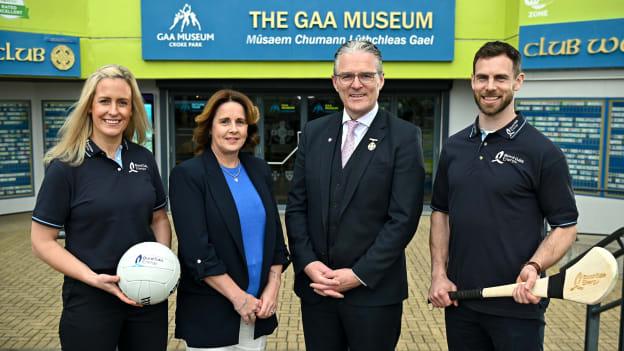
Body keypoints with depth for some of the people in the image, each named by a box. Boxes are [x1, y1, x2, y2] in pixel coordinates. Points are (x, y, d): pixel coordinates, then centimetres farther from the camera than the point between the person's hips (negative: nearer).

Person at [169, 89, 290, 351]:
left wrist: (272, 288, -3)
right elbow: (196, 249, -15)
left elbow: (275, 234, 8)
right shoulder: (187, 175, -9)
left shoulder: (260, 170, 6)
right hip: (210, 314, -4)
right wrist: (238, 297, -15)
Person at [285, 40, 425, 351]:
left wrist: (359, 274, -14)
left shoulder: (404, 136, -6)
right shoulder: (313, 132, 6)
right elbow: (296, 206, 5)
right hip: (316, 286, 4)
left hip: (375, 290, -3)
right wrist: (308, 263, -7)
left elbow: (404, 218, -11)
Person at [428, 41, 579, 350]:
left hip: (517, 305, -4)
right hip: (459, 300, 4)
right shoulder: (453, 147, 5)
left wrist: (534, 266, -22)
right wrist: (438, 273, 0)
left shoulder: (542, 152, -8)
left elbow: (565, 226, -5)